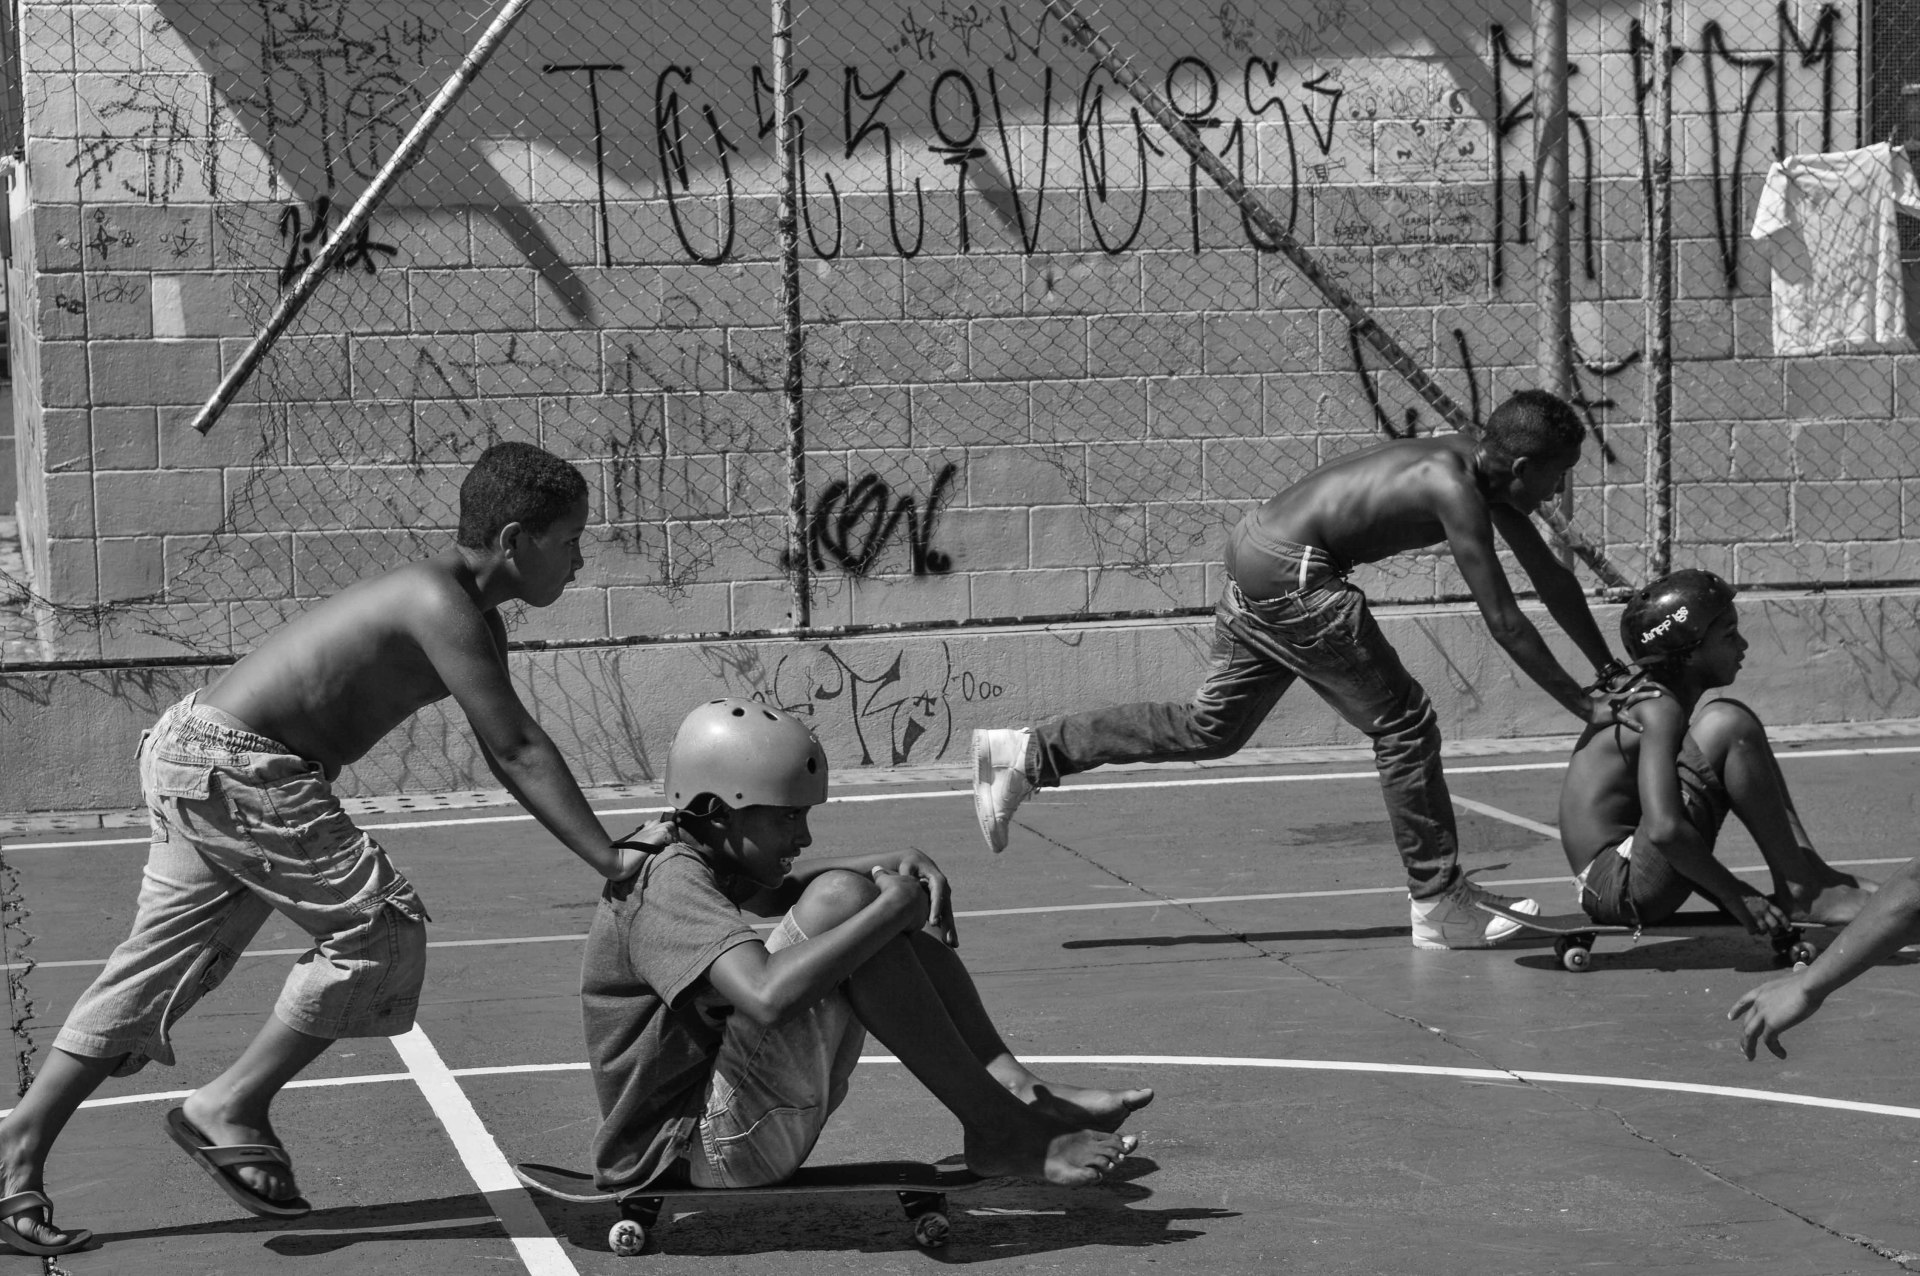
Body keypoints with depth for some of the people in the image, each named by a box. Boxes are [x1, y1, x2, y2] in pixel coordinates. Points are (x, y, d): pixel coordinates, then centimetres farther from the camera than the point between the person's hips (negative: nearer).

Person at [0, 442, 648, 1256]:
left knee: (156, 971, 12)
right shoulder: (442, 607, -17)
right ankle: (232, 1107, -1)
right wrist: (608, 861, -18)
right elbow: (518, 751, -20)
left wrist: (607, 847, 12)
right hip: (230, 768, -10)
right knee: (381, 926, -8)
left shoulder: (472, 619, 14)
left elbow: (506, 753, 17)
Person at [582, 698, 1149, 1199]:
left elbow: (781, 889, 29)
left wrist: (900, 866, 8)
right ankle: (998, 1131, -21)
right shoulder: (669, 884, -20)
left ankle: (1017, 1089, -4)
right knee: (841, 899, -24)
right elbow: (767, 997, -37)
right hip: (696, 1154, -10)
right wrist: (893, 904, -27)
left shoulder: (685, 851, 11)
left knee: (888, 923, 11)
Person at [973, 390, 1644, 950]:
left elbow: (1549, 576, 18)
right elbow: (1503, 619, -17)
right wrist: (1582, 704, -10)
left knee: (1207, 728, 16)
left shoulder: (1476, 463, 9)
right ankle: (1439, 907, 4)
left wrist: (1610, 668, 22)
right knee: (1404, 726, -3)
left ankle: (1025, 753, 15)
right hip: (1291, 577, -10)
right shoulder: (1455, 490, -19)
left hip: (1257, 553, 10)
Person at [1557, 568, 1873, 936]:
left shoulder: (1642, 696, 12)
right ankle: (1800, 894, -12)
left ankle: (1812, 871, 11)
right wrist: (1734, 894, -18)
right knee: (1730, 726, -19)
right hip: (1621, 889, -10)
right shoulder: (1659, 710, -16)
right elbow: (1664, 830, -28)